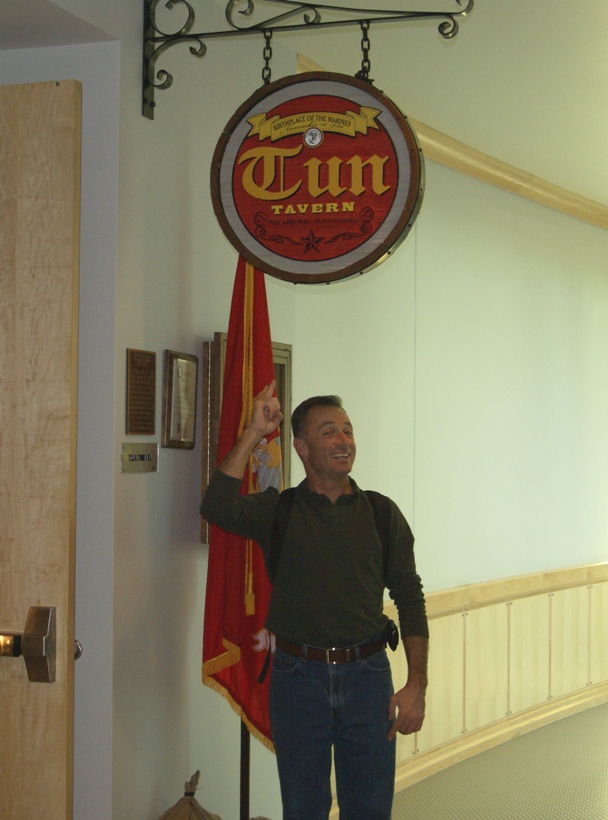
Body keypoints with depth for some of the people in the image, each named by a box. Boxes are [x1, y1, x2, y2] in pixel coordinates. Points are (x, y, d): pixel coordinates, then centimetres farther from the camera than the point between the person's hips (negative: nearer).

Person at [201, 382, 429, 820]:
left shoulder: (382, 514, 5)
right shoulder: (277, 510, 0)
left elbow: (409, 599, 5)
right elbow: (217, 507, -20)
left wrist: (417, 684, -2)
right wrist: (253, 433, -19)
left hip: (368, 673, 1)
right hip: (298, 674, -1)